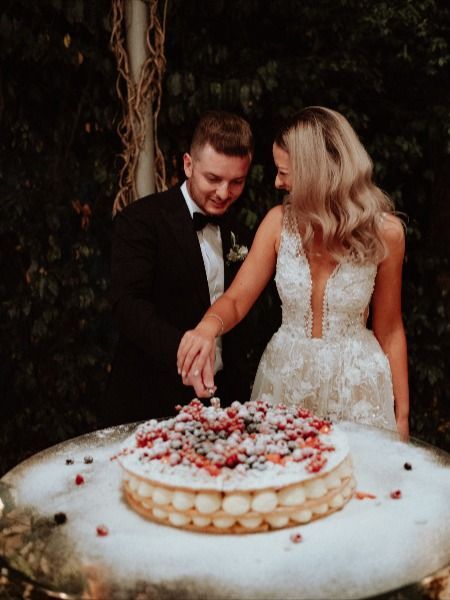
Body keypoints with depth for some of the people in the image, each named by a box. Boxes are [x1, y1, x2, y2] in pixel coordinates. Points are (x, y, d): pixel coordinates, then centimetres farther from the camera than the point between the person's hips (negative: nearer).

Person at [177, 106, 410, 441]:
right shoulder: (279, 222, -7)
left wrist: (401, 414, 0)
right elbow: (236, 299, -7)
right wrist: (210, 325, -30)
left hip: (356, 384, -2)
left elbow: (388, 329, -3)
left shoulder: (385, 231, -12)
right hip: (285, 375, 2)